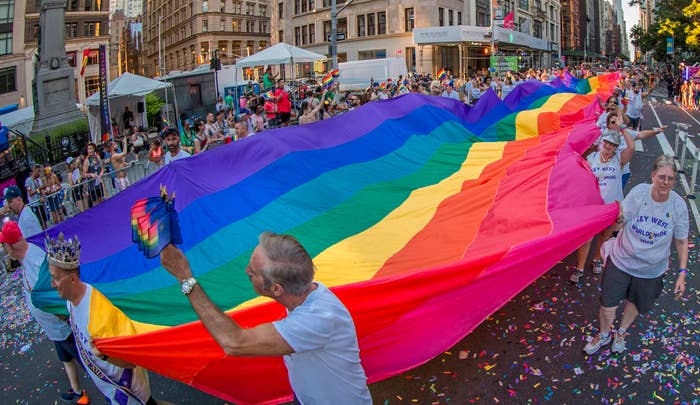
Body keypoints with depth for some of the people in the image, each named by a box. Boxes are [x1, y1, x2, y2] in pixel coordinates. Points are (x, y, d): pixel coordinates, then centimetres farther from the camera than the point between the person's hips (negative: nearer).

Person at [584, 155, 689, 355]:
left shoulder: (678, 205, -16)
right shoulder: (638, 193, -20)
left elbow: (682, 241, -4)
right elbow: (615, 226, -17)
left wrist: (682, 273, -6)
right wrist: (617, 219, -42)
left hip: (651, 269, 1)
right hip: (621, 261, -1)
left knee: (635, 303, 23)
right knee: (607, 305, 7)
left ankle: (621, 332, 54)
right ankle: (604, 335, 39)